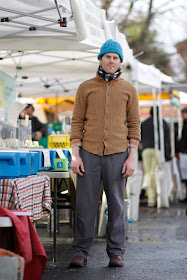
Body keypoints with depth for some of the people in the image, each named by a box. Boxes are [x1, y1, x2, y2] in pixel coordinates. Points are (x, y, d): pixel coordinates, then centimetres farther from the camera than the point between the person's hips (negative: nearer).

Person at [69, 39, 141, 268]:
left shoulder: (128, 89, 7)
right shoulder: (86, 87, 7)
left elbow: (134, 124, 5)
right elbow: (77, 122, 5)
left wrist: (132, 158, -3)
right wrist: (75, 156, -4)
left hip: (117, 155, 0)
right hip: (89, 154, 0)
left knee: (116, 205, 2)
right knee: (85, 204, 0)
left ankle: (116, 252, 11)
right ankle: (80, 252, 7)